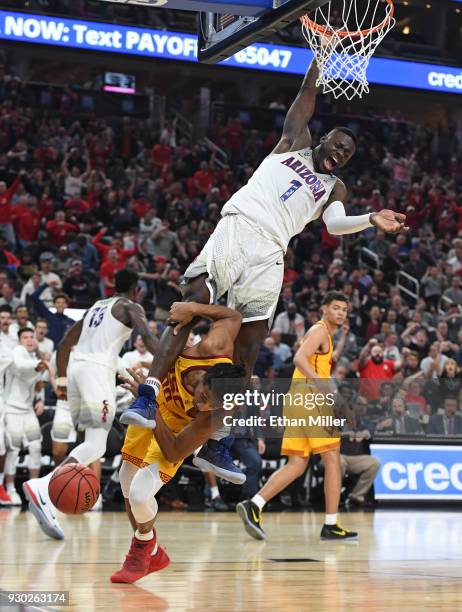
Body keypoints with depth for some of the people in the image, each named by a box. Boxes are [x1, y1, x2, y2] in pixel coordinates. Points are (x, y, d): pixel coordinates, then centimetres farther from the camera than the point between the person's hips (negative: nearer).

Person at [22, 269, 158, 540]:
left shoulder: (96, 307, 27)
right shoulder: (131, 307, 7)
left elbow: (65, 343, 26)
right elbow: (148, 337, -13)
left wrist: (62, 380, 28)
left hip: (76, 368, 8)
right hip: (98, 370, -8)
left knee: (93, 442, 16)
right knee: (96, 444, -17)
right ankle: (43, 486, -36)